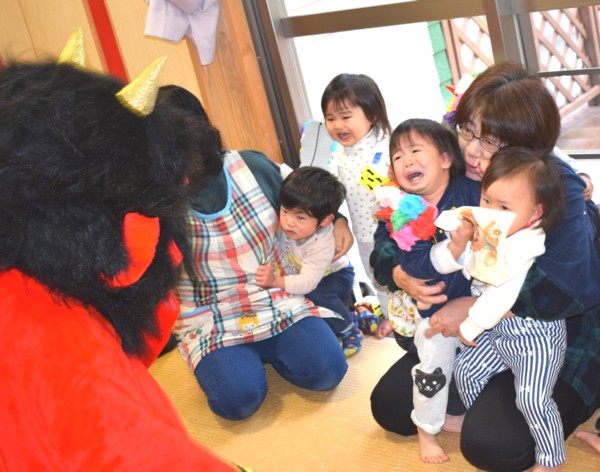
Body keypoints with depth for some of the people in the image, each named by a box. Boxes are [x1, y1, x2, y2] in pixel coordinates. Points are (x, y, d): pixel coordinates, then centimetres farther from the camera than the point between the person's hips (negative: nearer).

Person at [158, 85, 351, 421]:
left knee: (326, 369, -17)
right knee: (237, 398, -25)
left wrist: (336, 220, 2)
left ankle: (265, 350, 11)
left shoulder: (254, 166, -3)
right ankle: (223, 360, 8)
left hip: (278, 301, 2)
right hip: (210, 325, -2)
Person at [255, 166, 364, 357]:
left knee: (315, 296, -34)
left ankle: (350, 331, -10)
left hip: (334, 275, -7)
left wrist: (275, 282, -56)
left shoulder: (322, 245, -41)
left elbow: (308, 282, -44)